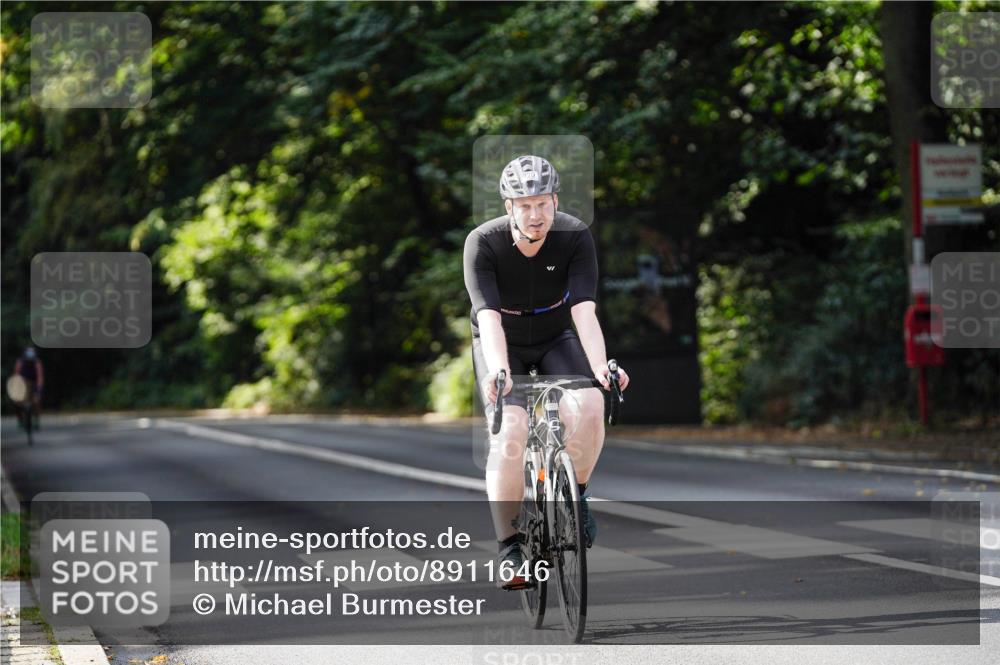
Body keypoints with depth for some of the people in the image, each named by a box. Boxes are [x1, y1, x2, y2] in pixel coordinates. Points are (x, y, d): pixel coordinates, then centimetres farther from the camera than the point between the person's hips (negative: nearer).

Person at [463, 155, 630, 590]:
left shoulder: (576, 237, -23)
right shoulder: (483, 244, -26)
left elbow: (584, 311, -31)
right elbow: (488, 317, -35)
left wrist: (600, 366, -47)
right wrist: (498, 371, -53)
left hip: (556, 340, 1)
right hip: (503, 345, -1)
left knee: (588, 407, -28)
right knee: (511, 432, -25)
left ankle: (575, 493, -2)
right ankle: (509, 547, -15)